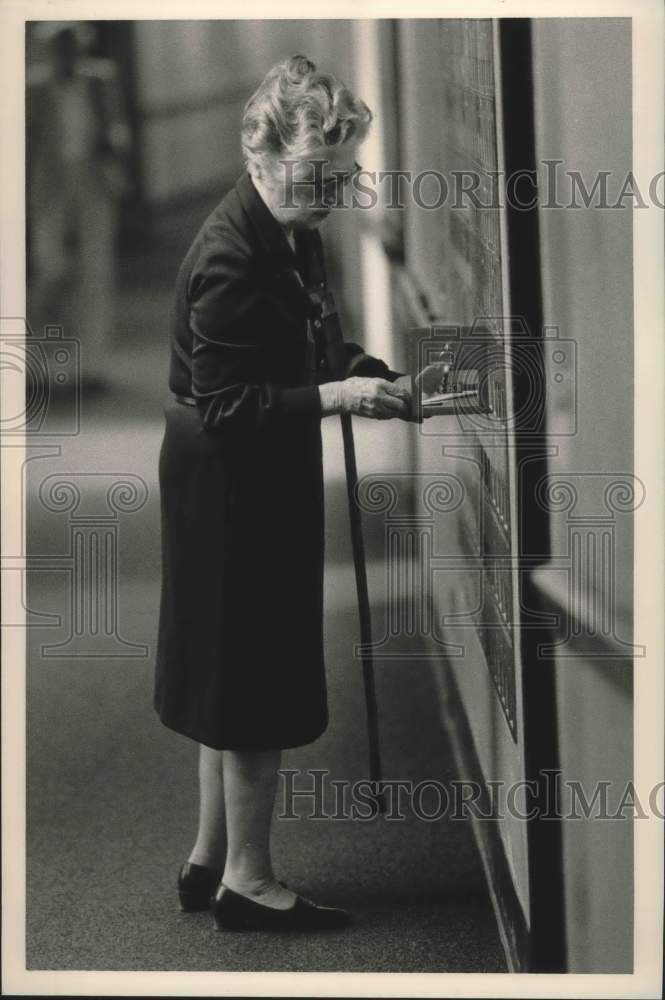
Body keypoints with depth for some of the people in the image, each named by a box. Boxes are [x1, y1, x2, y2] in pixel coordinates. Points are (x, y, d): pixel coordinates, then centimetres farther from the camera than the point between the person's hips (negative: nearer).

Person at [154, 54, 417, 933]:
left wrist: (384, 381, 2)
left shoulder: (292, 235, 6)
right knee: (258, 675, -2)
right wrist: (333, 395, -28)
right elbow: (226, 403, -24)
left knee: (239, 675, 16)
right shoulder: (228, 258, -23)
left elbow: (311, 346, 18)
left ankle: (210, 862, 27)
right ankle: (247, 880, 9)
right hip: (231, 486, -10)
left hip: (262, 482, 10)